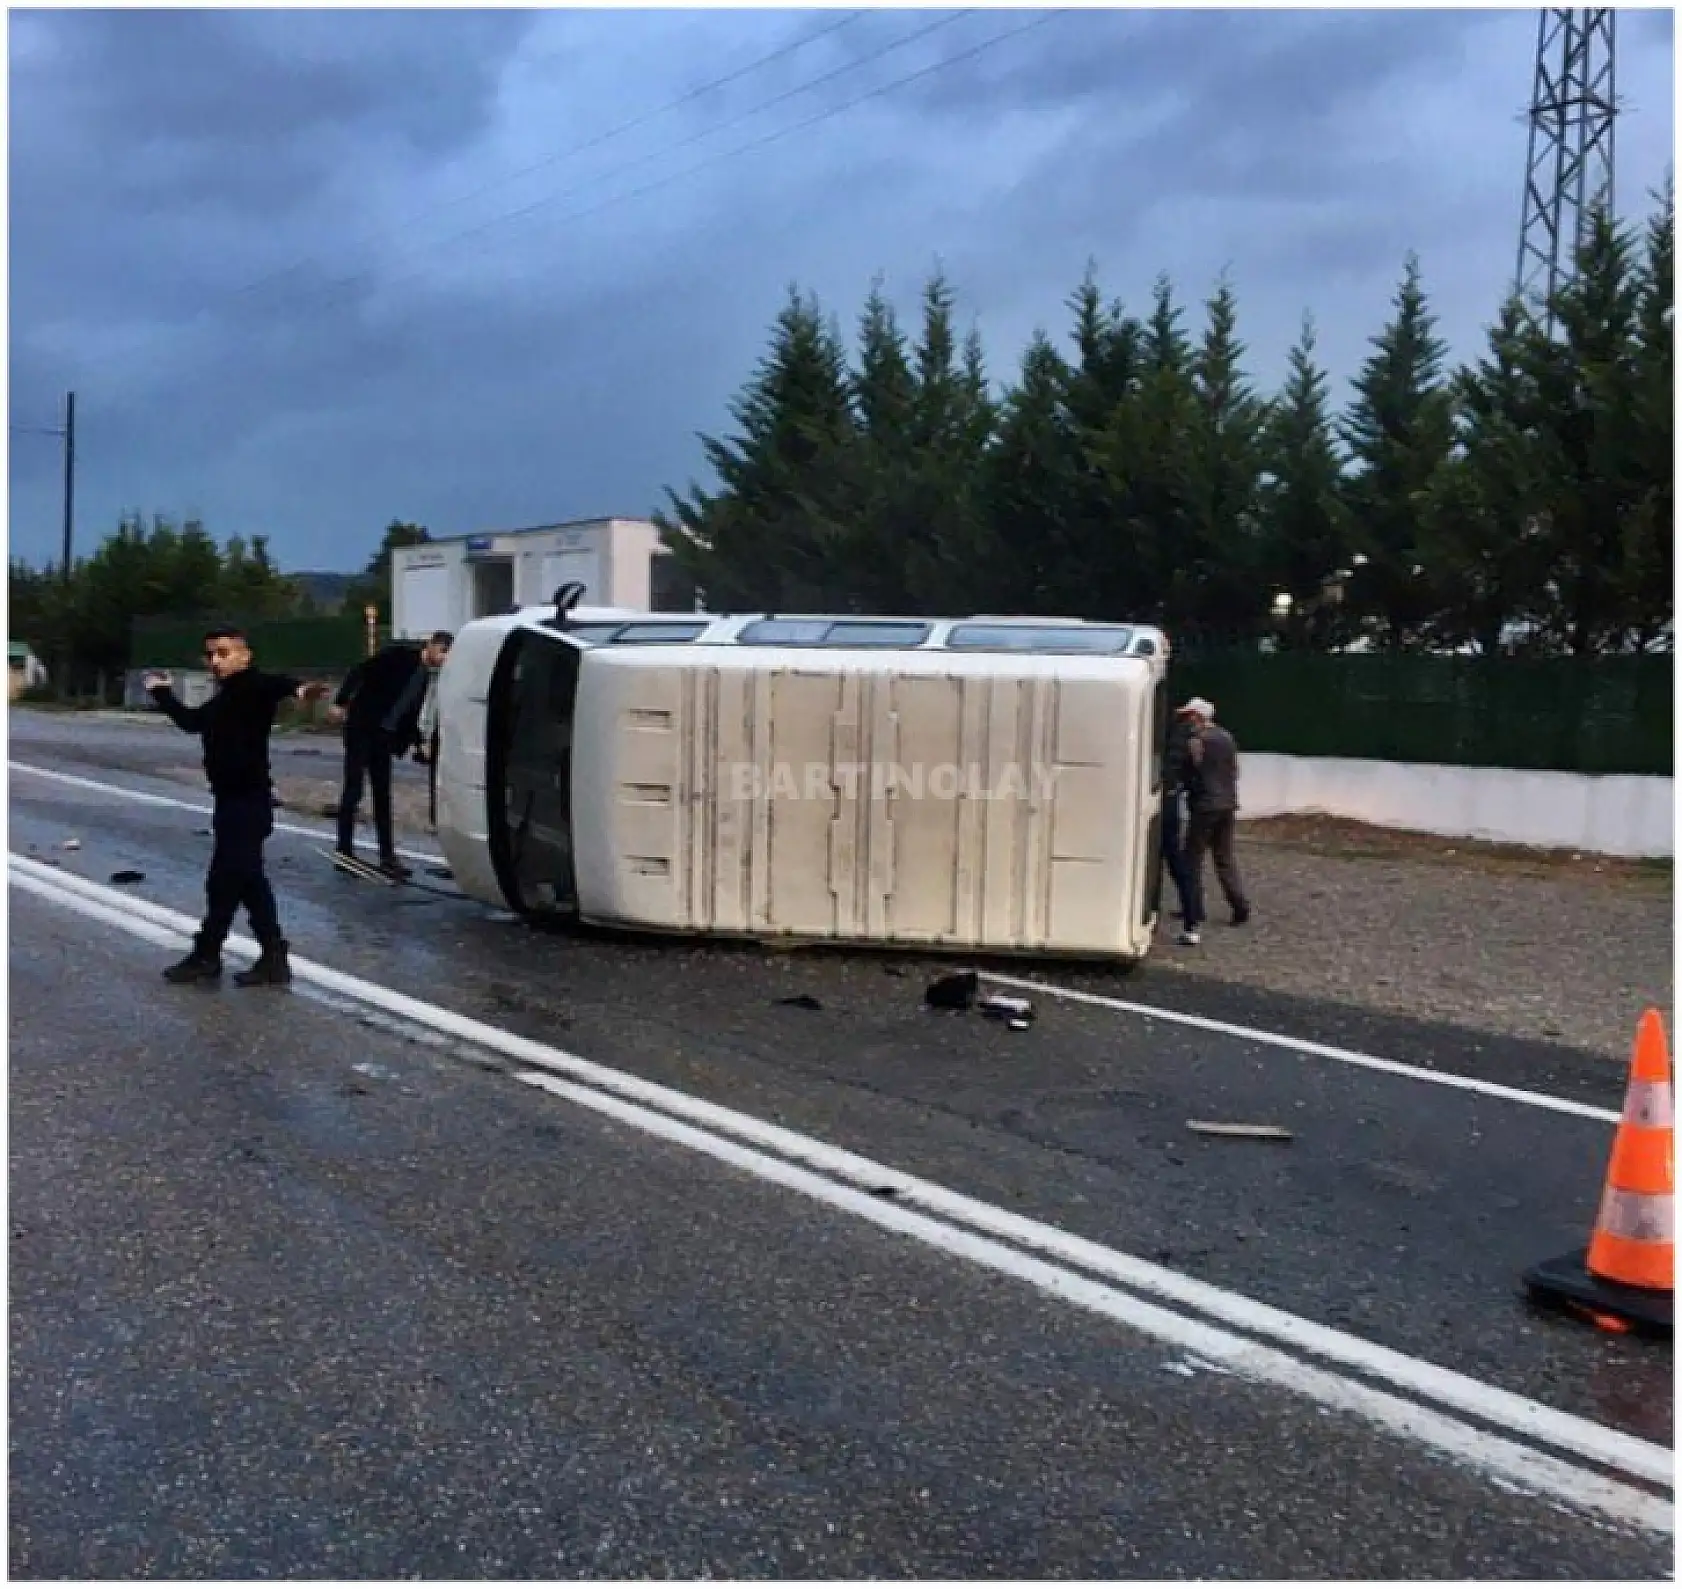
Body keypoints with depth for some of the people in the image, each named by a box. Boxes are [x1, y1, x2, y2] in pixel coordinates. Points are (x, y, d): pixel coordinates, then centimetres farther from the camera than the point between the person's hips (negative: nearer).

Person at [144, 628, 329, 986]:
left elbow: (275, 683, -35)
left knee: (224, 880, -2)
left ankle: (206, 957, 10)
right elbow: (191, 721, 33)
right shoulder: (224, 699, 17)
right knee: (247, 880, 12)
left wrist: (297, 688, -57)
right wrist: (161, 692, 45)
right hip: (233, 801, 10)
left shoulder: (253, 686, -11)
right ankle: (273, 959, 17)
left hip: (248, 801, -10)